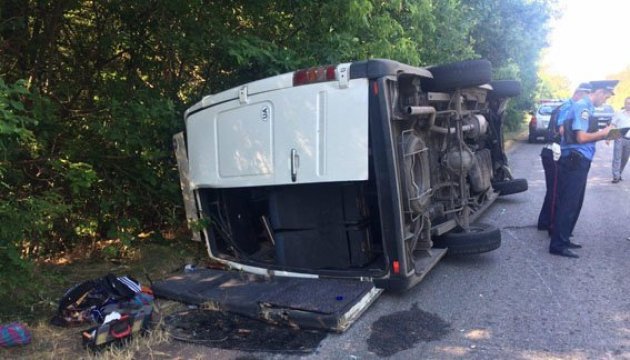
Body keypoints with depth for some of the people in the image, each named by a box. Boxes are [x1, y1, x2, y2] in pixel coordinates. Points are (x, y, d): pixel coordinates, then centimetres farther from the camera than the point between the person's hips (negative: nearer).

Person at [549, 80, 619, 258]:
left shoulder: (584, 107, 17)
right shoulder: (583, 107, -12)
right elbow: (581, 137, -19)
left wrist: (599, 135, 13)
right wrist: (602, 133, -4)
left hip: (577, 162, 10)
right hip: (575, 162, -10)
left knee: (573, 204, 16)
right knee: (568, 204, -6)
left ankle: (563, 239, 25)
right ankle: (558, 245, -1)